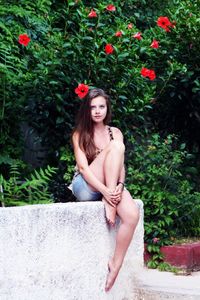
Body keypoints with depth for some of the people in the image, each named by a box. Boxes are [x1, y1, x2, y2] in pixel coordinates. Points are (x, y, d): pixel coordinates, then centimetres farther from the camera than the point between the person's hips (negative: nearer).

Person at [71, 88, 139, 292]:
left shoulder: (115, 133, 11)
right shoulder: (79, 134, 2)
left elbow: (120, 165, 3)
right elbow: (83, 167, -11)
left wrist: (119, 186, -19)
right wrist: (105, 191, -25)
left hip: (111, 186, 3)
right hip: (86, 186, -3)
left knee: (132, 215, -30)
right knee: (116, 147, -26)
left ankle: (115, 266, -19)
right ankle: (109, 203, -25)